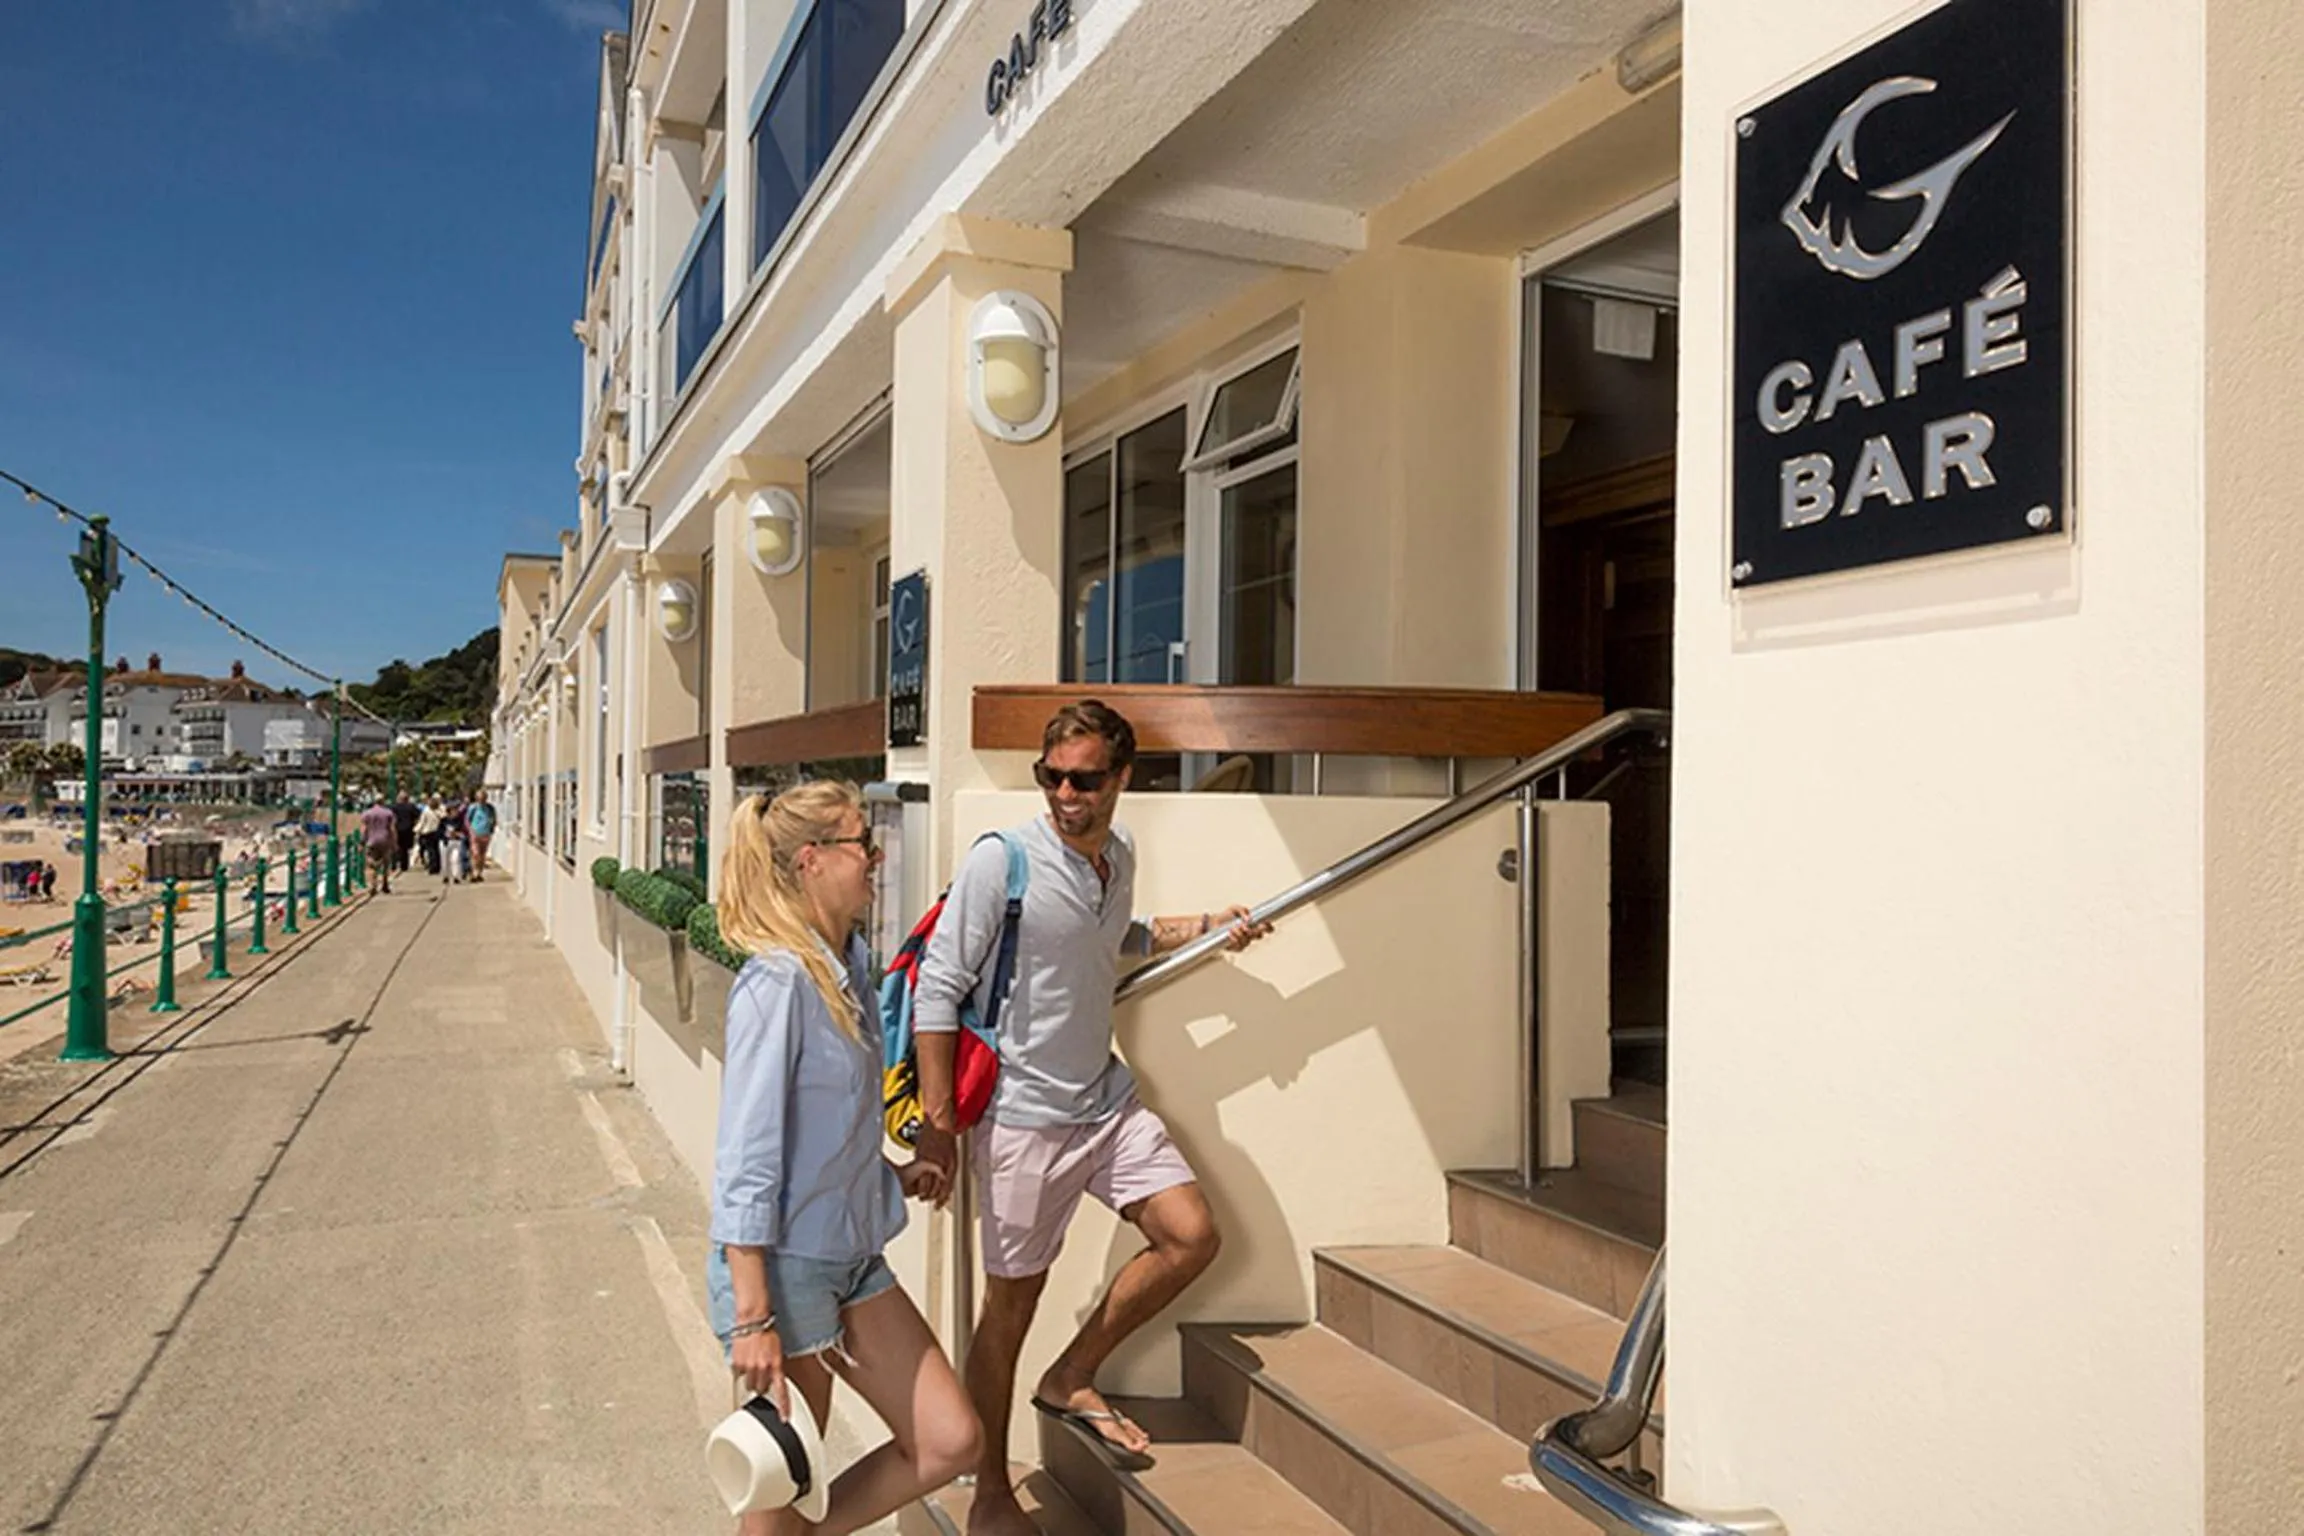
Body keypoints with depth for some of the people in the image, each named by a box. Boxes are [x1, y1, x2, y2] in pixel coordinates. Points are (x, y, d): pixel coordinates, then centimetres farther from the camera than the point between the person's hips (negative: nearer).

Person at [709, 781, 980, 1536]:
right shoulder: (778, 982, -21)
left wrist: (894, 1175, 5)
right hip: (785, 1266, -8)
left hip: (853, 1257, 8)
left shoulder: (851, 964, 4)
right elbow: (746, 1159, -22)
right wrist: (752, 1318, -22)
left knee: (949, 1443, 8)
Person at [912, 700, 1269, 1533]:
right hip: (1024, 1115, -6)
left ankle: (1072, 1378, 24)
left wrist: (1205, 925, 16)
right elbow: (938, 991, -16)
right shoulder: (1001, 861, -17)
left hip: (1107, 1098, 7)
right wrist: (937, 1121, -17)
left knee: (1190, 1236, 4)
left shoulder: (1119, 854, 4)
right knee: (1012, 1300, 6)